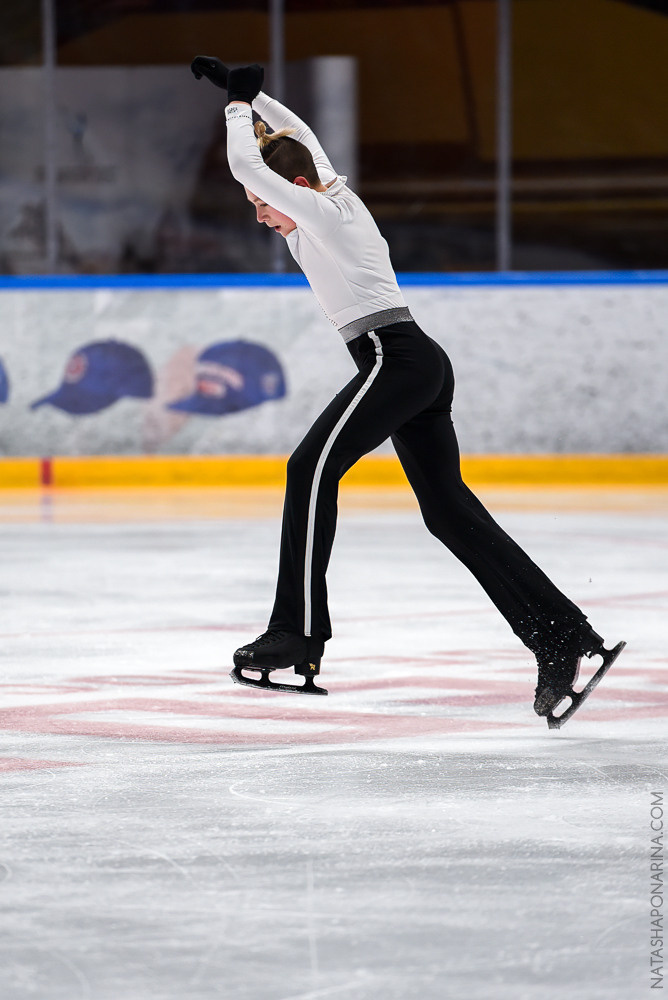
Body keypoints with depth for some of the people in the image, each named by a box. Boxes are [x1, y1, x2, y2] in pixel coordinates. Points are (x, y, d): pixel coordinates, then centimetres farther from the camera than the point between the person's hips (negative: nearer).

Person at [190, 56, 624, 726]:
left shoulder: (321, 212, -8)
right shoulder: (332, 192, 17)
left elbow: (245, 164, -12)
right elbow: (296, 133, 34)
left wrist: (239, 106, 4)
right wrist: (242, 93, 30)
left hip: (394, 360, -10)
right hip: (423, 366, 10)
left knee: (311, 470, -14)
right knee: (449, 508, 6)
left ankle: (299, 633, -18)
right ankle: (563, 640, 2)